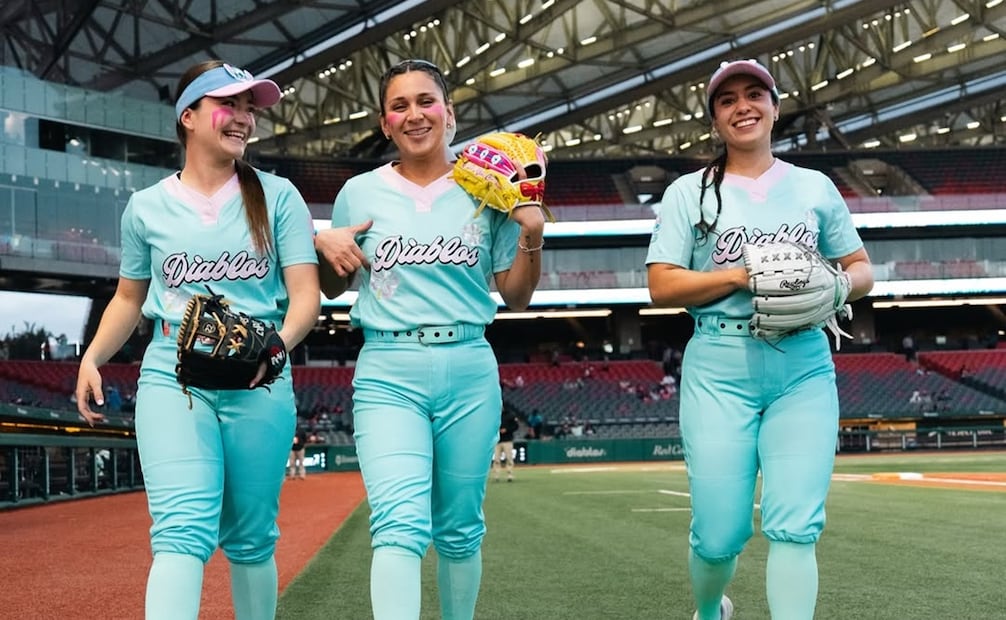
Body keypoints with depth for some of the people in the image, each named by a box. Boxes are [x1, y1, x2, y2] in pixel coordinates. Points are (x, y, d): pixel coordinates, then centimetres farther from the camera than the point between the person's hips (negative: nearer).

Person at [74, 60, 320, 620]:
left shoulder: (277, 196, 5)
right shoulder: (147, 207, 9)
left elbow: (306, 293, -1)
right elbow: (129, 298, 20)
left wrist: (278, 344, -21)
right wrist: (92, 358, 3)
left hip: (260, 386, 1)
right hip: (171, 377, 0)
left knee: (251, 538, 7)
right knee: (184, 530, -17)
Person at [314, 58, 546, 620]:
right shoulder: (360, 194, 8)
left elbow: (516, 297, 11)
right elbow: (334, 288, 17)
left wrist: (532, 237, -5)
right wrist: (323, 244, -3)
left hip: (470, 370, 2)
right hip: (388, 373, -1)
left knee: (459, 528, 9)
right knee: (401, 525, -18)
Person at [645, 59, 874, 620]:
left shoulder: (816, 188, 14)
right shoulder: (689, 192, 8)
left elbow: (862, 268, 17)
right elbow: (662, 285, 0)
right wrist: (744, 276, -13)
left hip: (804, 368, 2)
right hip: (720, 368, -1)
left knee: (795, 527, -10)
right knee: (720, 534, -1)